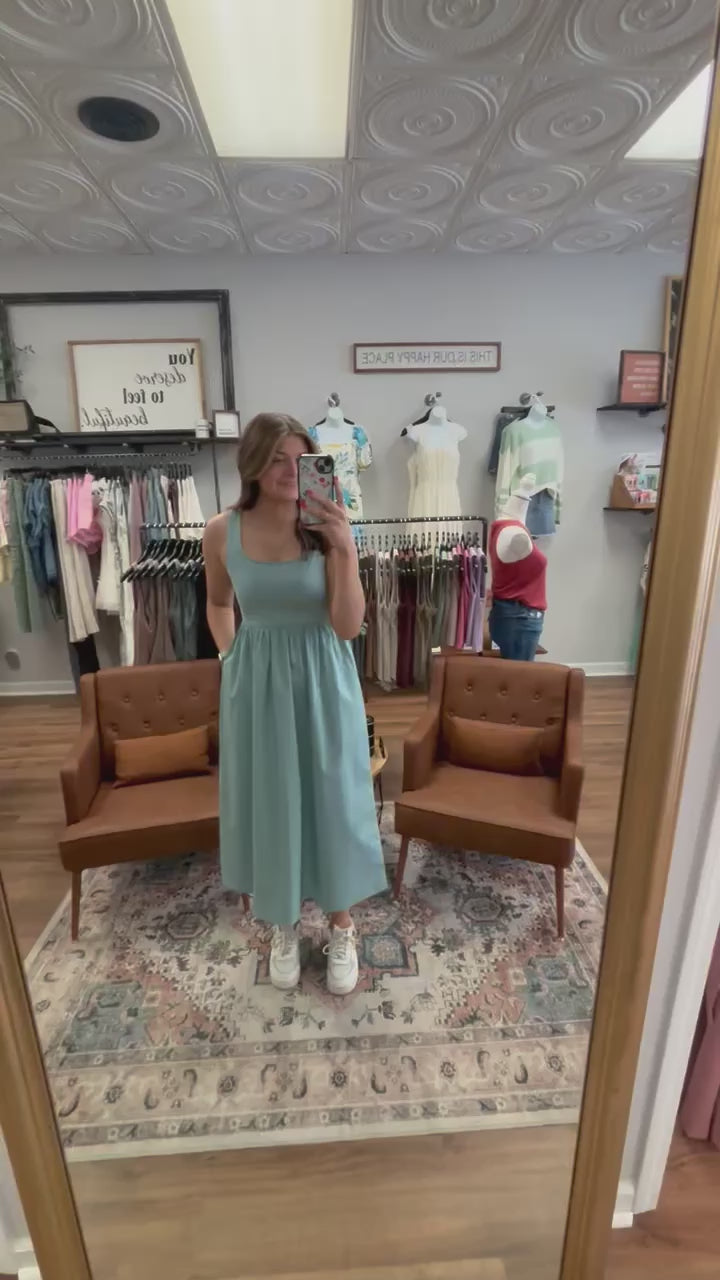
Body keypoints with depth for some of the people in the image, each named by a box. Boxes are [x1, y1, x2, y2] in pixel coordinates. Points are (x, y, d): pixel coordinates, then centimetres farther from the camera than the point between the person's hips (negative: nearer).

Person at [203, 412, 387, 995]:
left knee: (333, 800, 9)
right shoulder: (222, 533, -6)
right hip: (256, 684, 2)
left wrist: (345, 550, -28)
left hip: (323, 682, -1)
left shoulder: (328, 530, -11)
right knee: (269, 803, 14)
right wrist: (233, 657, 5)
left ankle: (342, 927, 35)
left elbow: (348, 627, -18)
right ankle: (284, 925, 39)